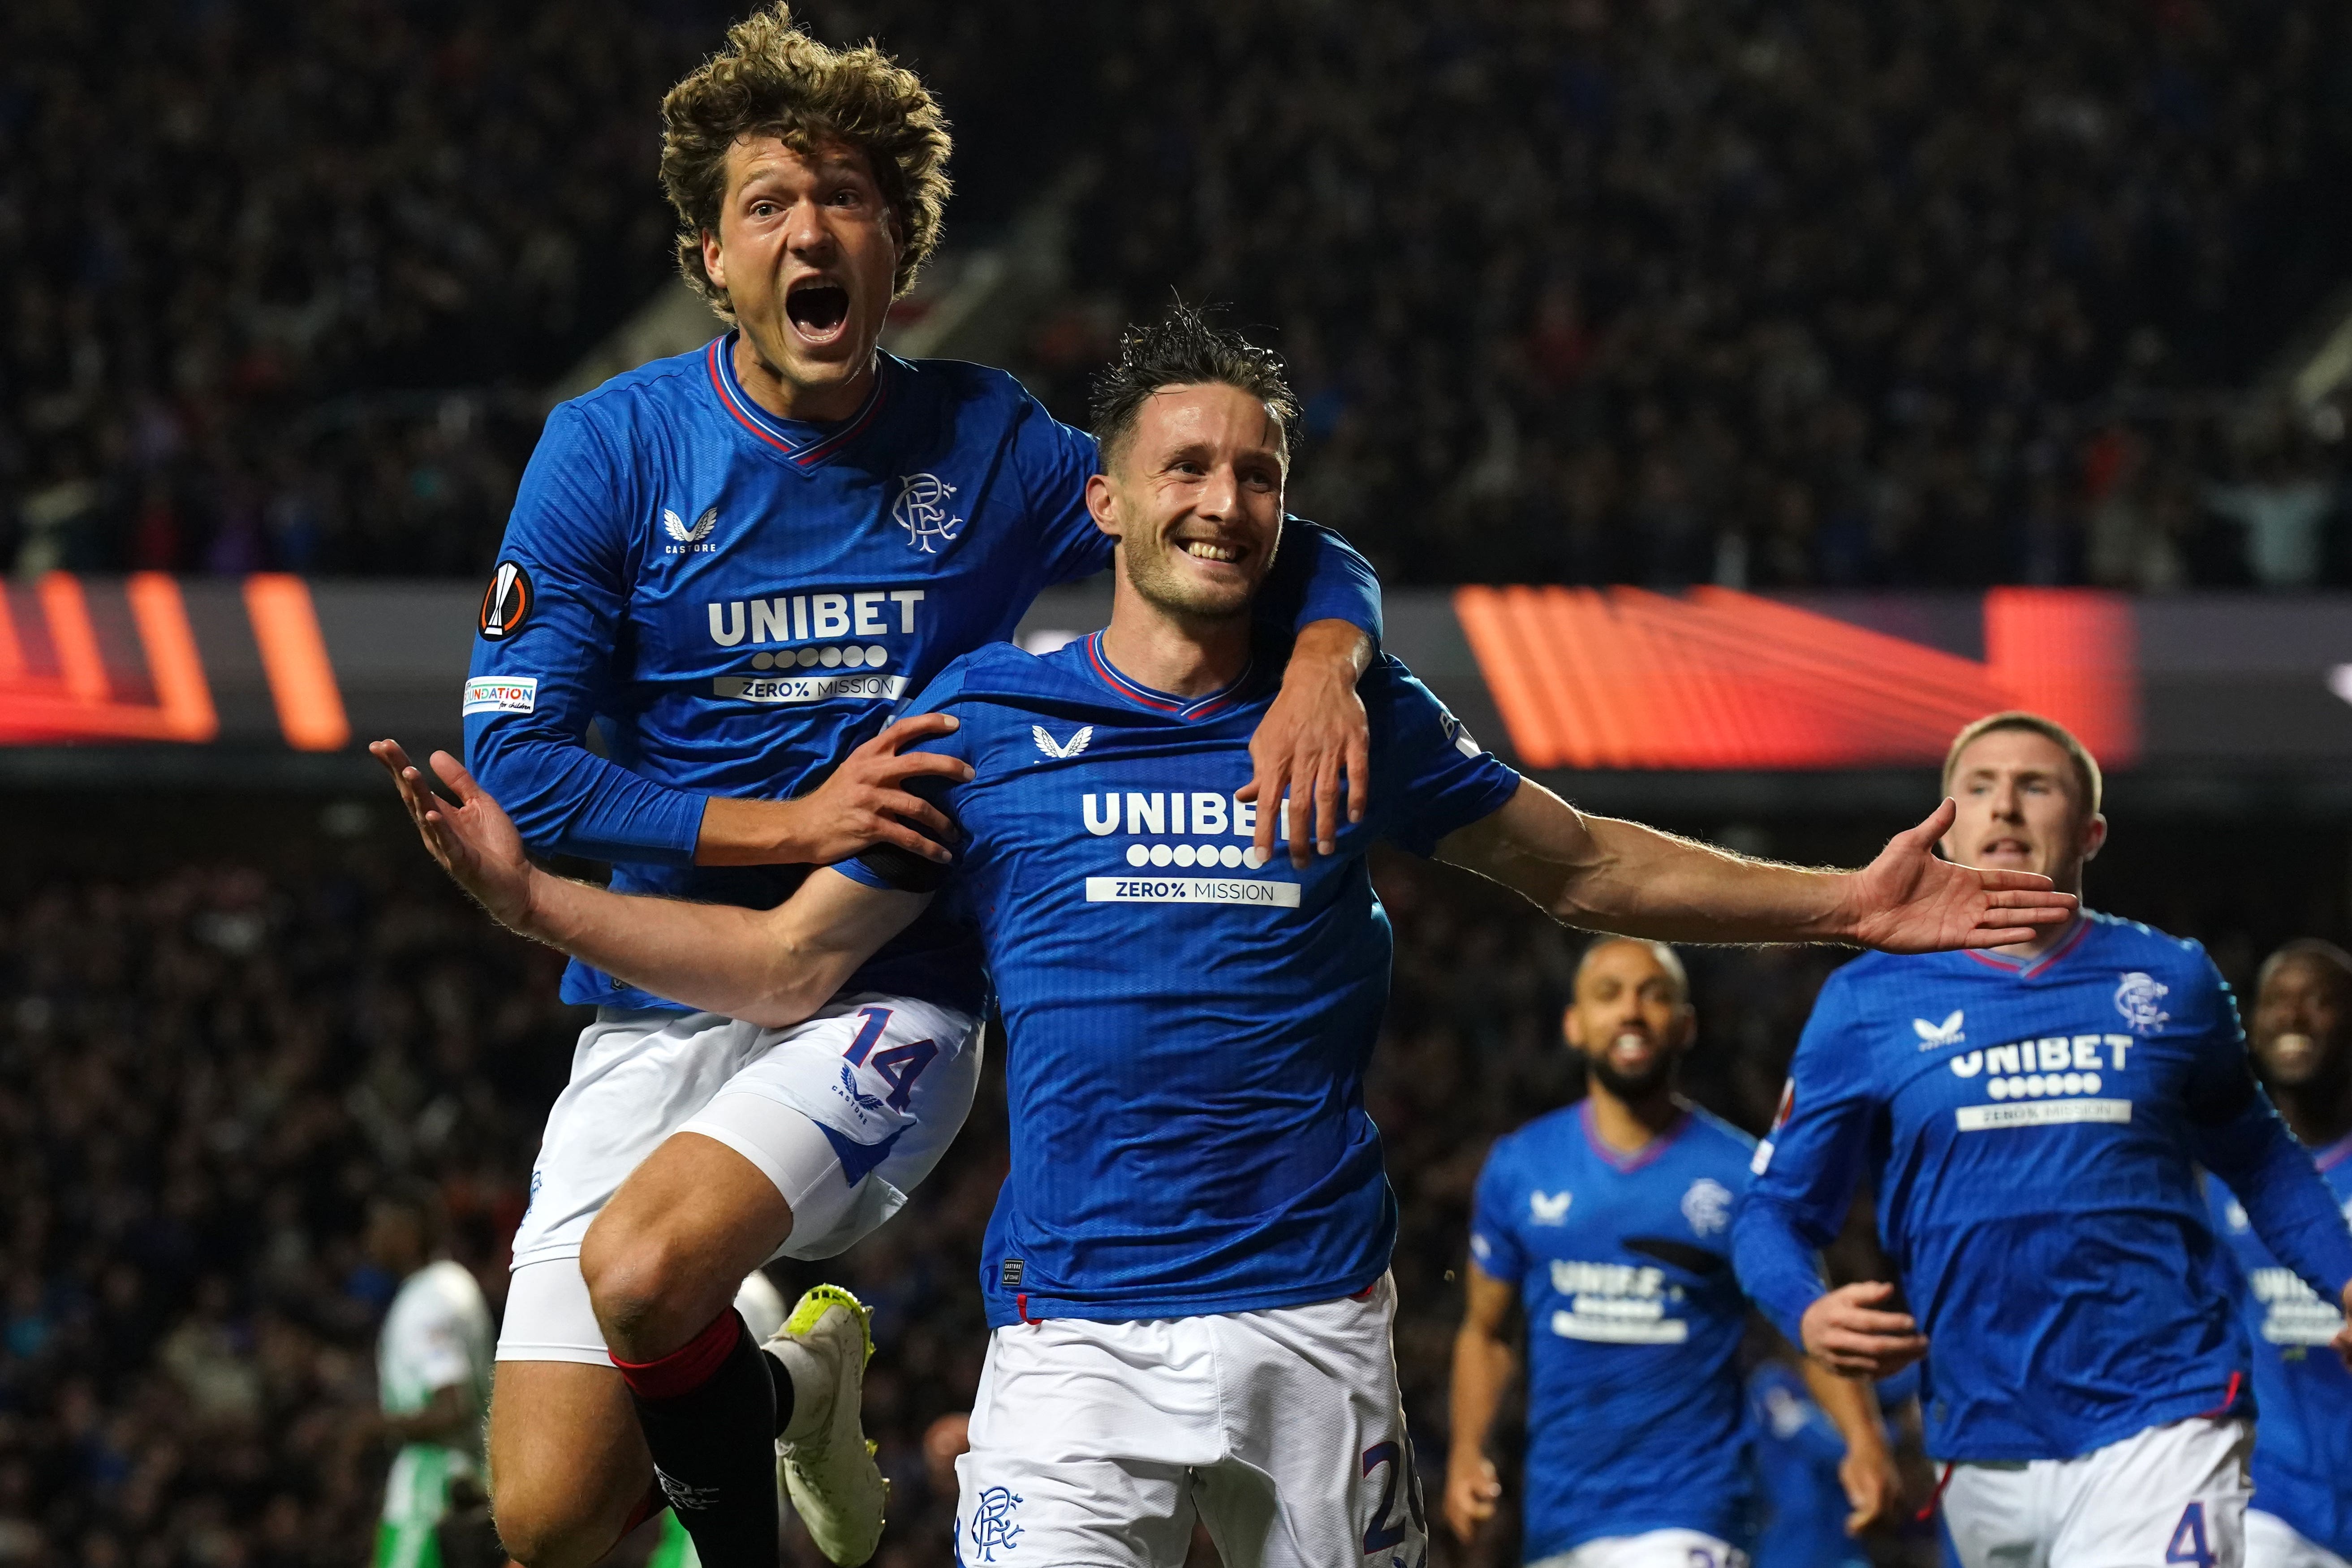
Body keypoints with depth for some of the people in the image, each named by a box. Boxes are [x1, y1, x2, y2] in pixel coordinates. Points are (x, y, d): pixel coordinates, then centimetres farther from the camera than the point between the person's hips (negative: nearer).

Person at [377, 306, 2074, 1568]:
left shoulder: (1352, 715, 8)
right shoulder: (984, 719, 6)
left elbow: (1576, 863, 20)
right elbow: (788, 964, 9)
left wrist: (1845, 904, 16)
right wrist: (529, 891, 0)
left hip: (1316, 1311, 1)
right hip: (1079, 1325, -1)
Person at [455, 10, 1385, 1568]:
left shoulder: (989, 446, 0)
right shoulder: (613, 448, -3)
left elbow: (1301, 559, 6)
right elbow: (512, 758, -6)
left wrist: (1322, 665, -18)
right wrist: (791, 824, -15)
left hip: (890, 1003, -1)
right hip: (657, 1012, 1)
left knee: (644, 1267, -31)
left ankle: (763, 1416, 3)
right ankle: (797, 1373, 23)